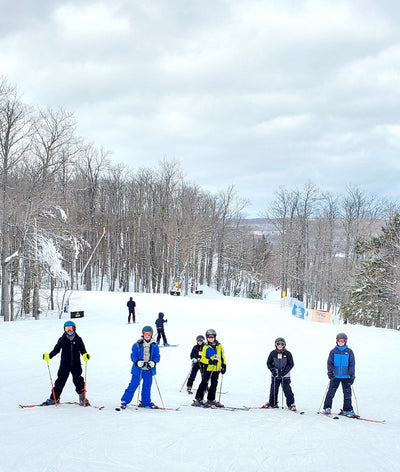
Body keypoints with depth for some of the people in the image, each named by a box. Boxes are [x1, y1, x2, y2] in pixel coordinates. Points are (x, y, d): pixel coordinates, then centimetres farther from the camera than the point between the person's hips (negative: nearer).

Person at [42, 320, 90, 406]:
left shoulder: (78, 339, 2)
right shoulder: (62, 340, 3)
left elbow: (82, 350, -3)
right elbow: (56, 350, -2)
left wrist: (85, 355, -25)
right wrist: (49, 356, -19)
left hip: (76, 364, -1)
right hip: (65, 364, 1)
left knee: (78, 380, -10)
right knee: (60, 380, 2)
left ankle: (83, 398, -1)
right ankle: (54, 398, 13)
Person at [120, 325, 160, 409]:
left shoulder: (154, 346, 4)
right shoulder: (137, 345, -5)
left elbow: (157, 356, 6)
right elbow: (133, 355, -3)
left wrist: (153, 362, -15)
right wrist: (137, 362, -21)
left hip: (149, 370, 3)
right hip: (138, 369, -3)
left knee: (147, 386, 10)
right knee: (133, 385, -2)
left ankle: (146, 402, 25)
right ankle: (124, 401, 7)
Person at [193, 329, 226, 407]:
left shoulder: (219, 346, 8)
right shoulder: (206, 347, -5)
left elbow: (222, 357, 15)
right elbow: (203, 358, -9)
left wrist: (224, 366, 11)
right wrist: (210, 361, -24)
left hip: (216, 369, 4)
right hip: (208, 368, -4)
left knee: (214, 385, 8)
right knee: (204, 384, -4)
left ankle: (211, 400, 18)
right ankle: (198, 399, 2)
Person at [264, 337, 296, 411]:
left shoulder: (287, 353, -1)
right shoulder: (273, 353, 4)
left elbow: (291, 364, -1)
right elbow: (268, 363, 9)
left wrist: (285, 371, -13)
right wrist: (272, 370, -7)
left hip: (285, 376, -2)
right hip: (275, 375, 2)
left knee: (287, 390, -6)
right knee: (273, 390, 6)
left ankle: (291, 404, 3)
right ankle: (272, 404, 21)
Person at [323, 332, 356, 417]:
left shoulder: (349, 352, 4)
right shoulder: (333, 351, 5)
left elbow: (352, 364, 4)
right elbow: (330, 362, 6)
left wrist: (352, 375, -4)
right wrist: (330, 371, -11)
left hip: (346, 376, 0)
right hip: (335, 376, 0)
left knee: (347, 393, 2)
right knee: (331, 392, -2)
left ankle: (347, 410, 11)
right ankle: (327, 408, 8)